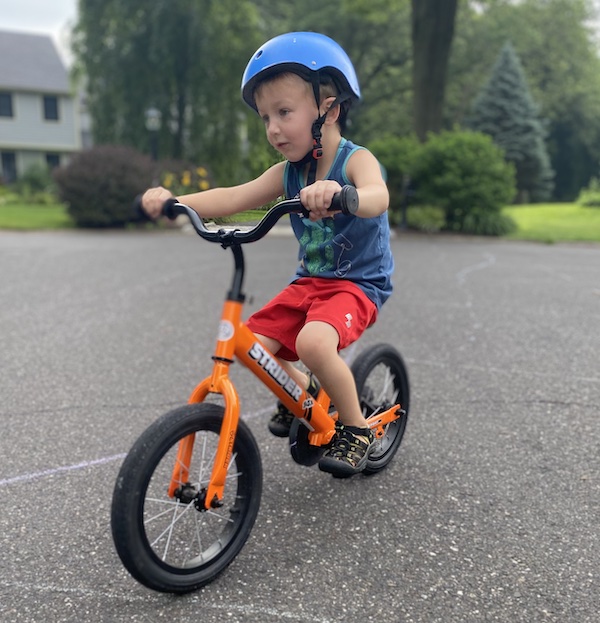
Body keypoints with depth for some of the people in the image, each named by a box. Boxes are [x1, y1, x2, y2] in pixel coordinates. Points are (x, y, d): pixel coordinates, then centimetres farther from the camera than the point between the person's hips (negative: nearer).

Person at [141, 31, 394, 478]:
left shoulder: (355, 159, -14)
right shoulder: (288, 172, 2)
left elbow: (378, 197, -37)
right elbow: (235, 197, -9)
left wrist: (339, 193, -59)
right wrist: (173, 201, -24)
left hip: (359, 283, -6)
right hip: (309, 281, 7)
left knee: (313, 342, -32)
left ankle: (358, 429, -7)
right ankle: (306, 394, 23)